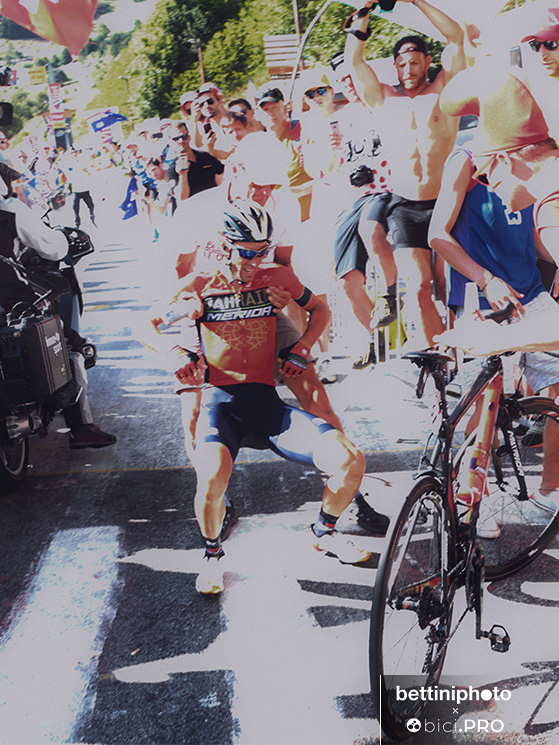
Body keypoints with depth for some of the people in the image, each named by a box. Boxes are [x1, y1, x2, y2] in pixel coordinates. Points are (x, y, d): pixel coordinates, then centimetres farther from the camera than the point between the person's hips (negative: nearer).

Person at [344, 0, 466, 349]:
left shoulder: (442, 92, 8)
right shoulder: (384, 98, 13)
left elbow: (456, 37, 0)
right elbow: (354, 59, 7)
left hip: (445, 203, -1)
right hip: (404, 207, 1)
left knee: (445, 284, -5)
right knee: (419, 286, -11)